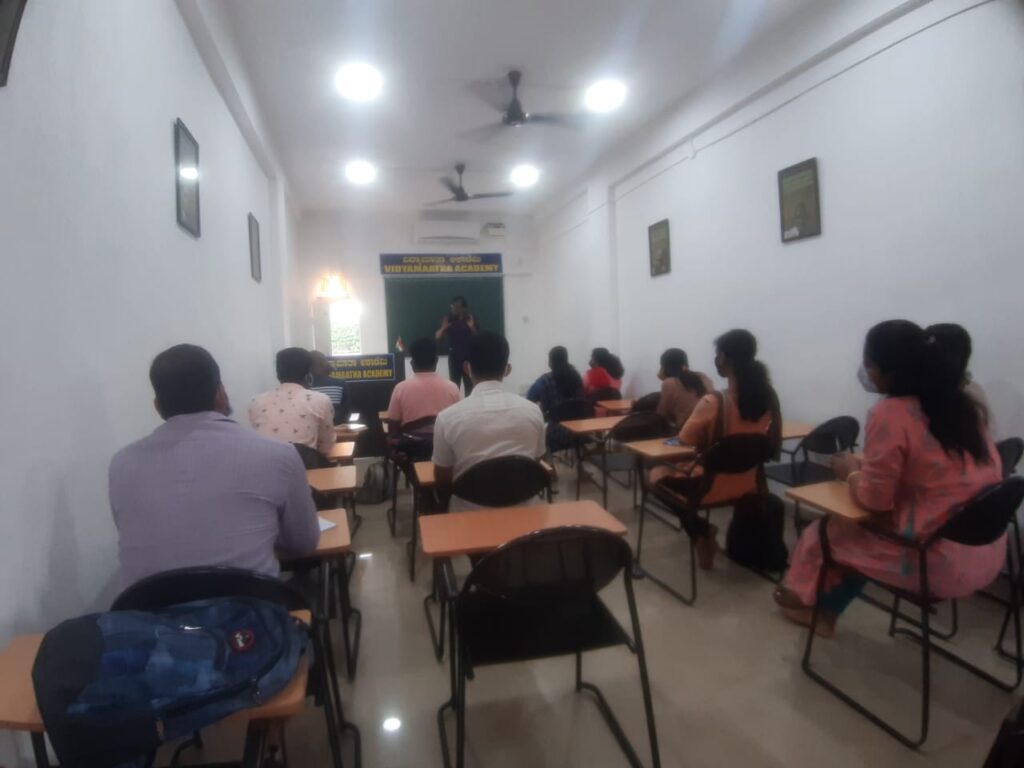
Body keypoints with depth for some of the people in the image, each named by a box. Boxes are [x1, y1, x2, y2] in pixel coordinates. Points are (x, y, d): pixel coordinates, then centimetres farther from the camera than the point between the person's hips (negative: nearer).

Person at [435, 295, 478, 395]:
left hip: (469, 356, -1)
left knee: (469, 385, -4)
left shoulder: (471, 319, 1)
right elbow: (437, 337, 3)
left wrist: (472, 327, -17)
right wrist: (443, 328, -16)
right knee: (454, 384, -3)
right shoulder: (448, 319, 5)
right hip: (454, 356, 1)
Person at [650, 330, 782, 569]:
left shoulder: (713, 402, -26)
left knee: (658, 474, 21)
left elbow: (685, 440, -14)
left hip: (711, 487, -7)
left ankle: (700, 530, 10)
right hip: (749, 484, 7)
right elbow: (773, 447, 6)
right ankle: (704, 531, 27)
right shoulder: (768, 397, -7)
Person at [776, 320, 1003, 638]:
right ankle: (826, 611, 34)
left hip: (942, 563, -7)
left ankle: (807, 598, 39)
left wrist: (851, 472, 3)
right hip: (989, 554, 7)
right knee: (859, 529, 23)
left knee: (826, 531, 12)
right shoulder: (962, 403, 4)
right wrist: (868, 466, 16)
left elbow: (873, 500, -16)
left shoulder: (890, 414, -20)